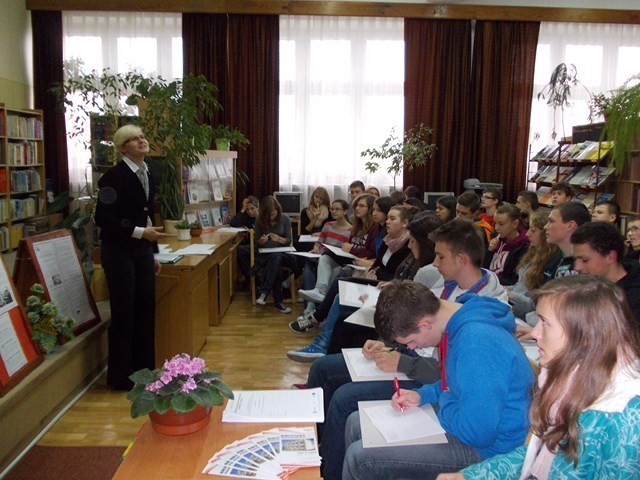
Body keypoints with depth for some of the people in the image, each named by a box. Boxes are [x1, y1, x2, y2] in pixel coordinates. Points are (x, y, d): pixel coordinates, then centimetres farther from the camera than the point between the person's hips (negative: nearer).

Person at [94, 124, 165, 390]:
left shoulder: (146, 174, 10)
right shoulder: (114, 175, -14)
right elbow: (102, 218, -18)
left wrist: (152, 253, 17)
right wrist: (140, 232, -23)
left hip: (141, 249, 7)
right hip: (119, 251, -7)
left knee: (146, 308, 10)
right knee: (124, 311, 0)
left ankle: (144, 368, 24)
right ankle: (120, 376, 16)